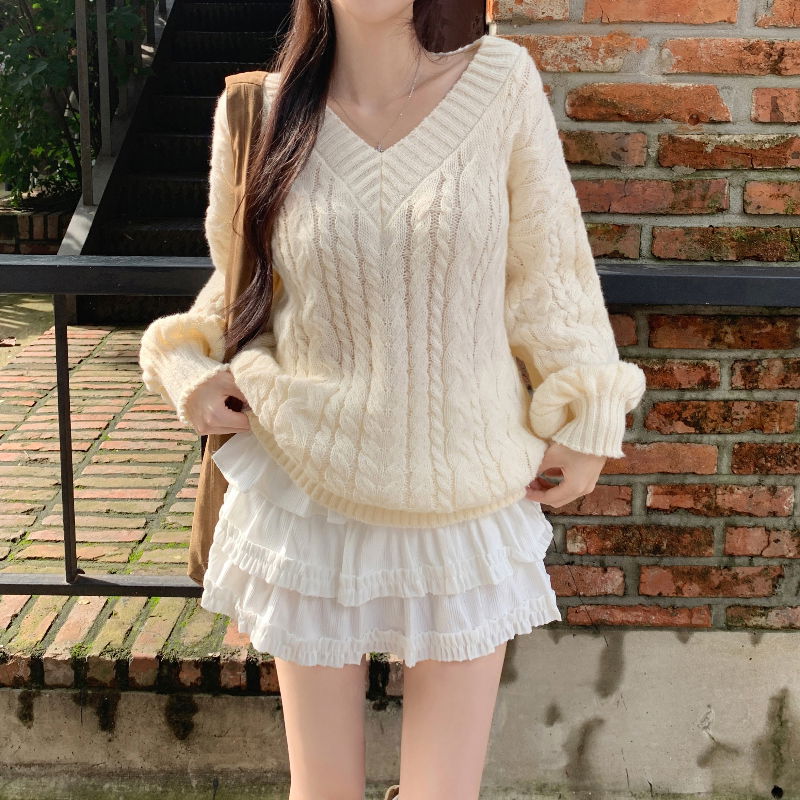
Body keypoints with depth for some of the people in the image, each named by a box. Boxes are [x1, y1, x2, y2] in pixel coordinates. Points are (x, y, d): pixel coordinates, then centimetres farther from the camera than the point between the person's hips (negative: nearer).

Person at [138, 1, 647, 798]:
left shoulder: (501, 81, -5)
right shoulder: (262, 114, -2)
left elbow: (546, 266, 2)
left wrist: (585, 415, 3)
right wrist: (187, 362, -5)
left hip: (469, 504, 0)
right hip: (314, 495, 1)